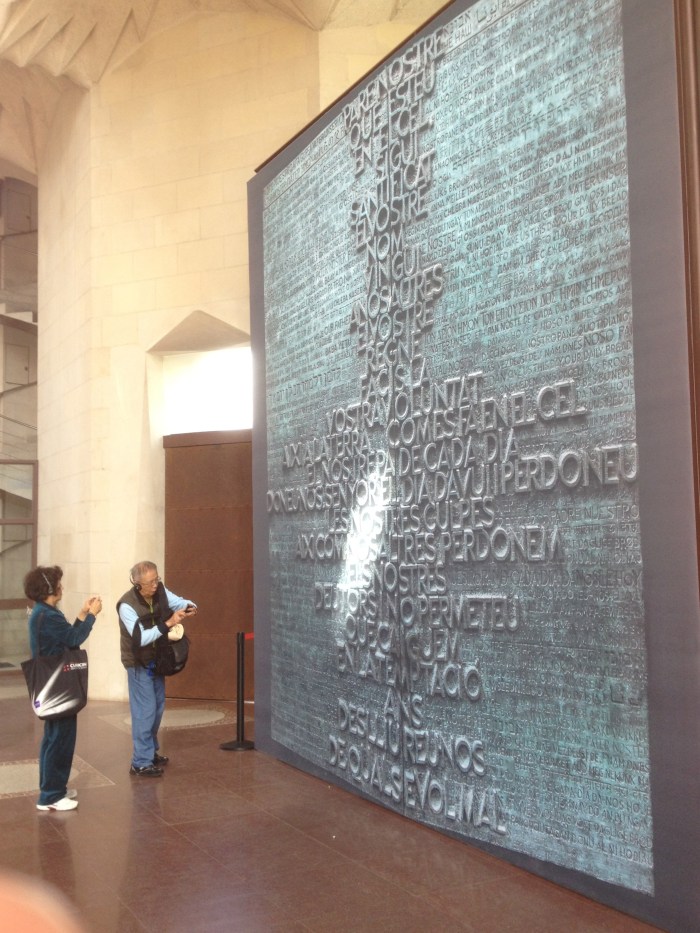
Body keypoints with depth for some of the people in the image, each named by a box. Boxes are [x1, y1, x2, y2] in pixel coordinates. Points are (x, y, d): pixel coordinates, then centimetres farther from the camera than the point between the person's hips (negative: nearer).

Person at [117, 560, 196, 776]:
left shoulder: (160, 591, -9)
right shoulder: (127, 605, -26)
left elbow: (180, 601, 0)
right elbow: (141, 638, -30)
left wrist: (189, 607, -24)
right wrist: (168, 624, -37)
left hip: (157, 660, 7)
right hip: (139, 664, -7)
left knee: (157, 708, 17)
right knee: (145, 711, -6)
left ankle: (151, 752, 33)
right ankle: (141, 763, 3)